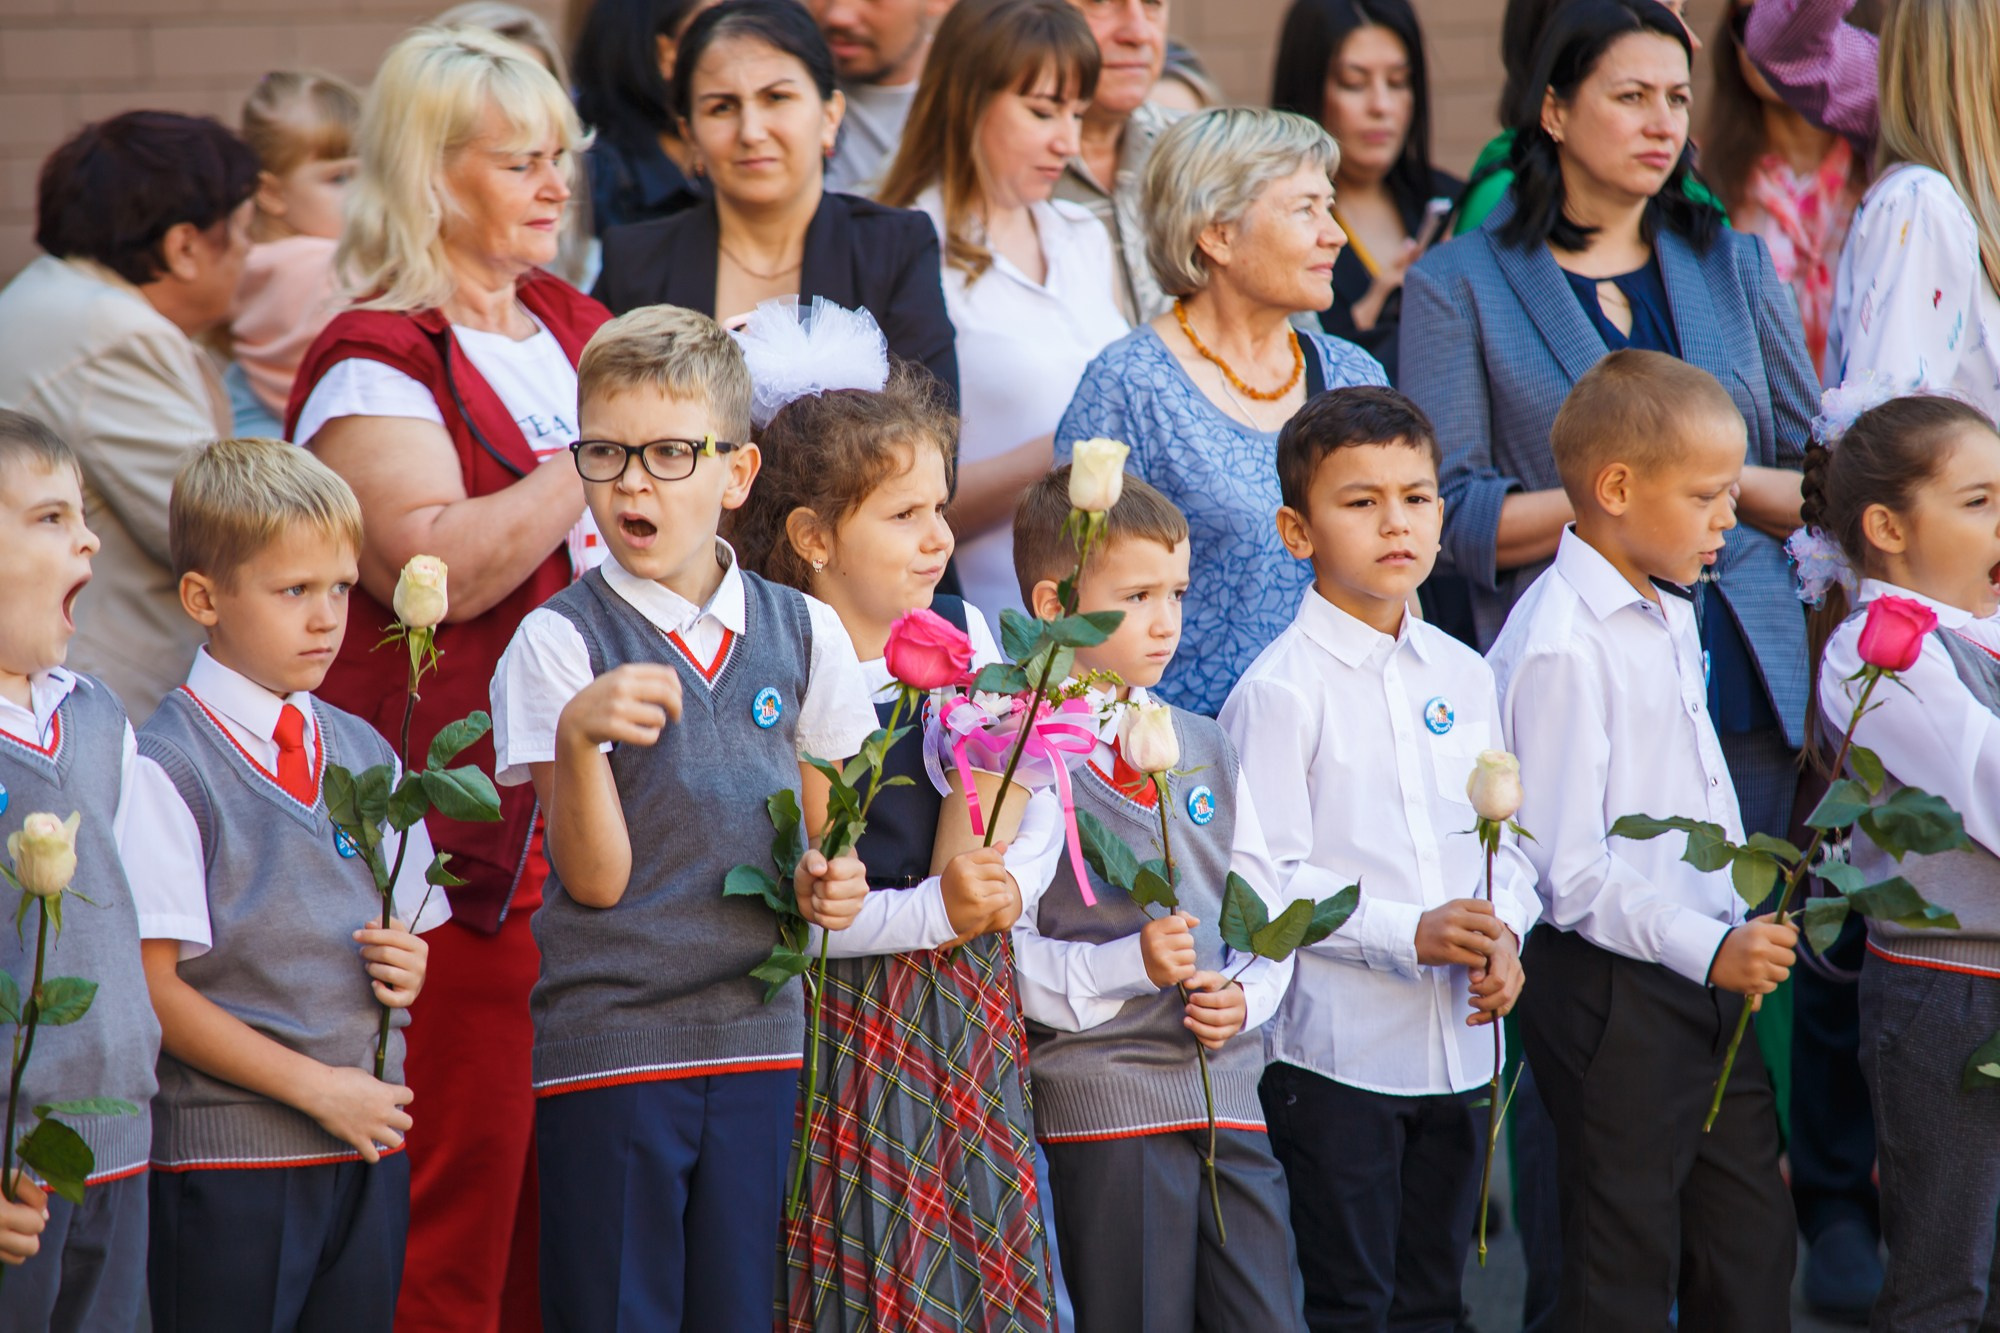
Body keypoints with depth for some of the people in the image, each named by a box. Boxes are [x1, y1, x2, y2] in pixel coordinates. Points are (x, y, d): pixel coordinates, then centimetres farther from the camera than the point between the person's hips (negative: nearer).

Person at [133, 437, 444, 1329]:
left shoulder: (365, 755, 12)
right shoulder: (167, 768, -8)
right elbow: (154, 988, -12)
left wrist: (408, 967, -3)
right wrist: (316, 1087, -14)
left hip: (370, 1144, 6)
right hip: (230, 1151, -6)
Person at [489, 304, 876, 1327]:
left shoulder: (801, 632, 7)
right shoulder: (561, 641, -5)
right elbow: (596, 877, -10)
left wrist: (828, 881, -2)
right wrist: (579, 737, -26)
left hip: (758, 1039, 3)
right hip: (609, 1043, -3)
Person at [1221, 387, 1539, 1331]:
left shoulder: (1462, 677, 10)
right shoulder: (1280, 690, -11)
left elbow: (1506, 839, 16)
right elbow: (1267, 883, -15)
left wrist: (1501, 935, -4)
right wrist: (1409, 933, -21)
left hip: (1457, 1044, 6)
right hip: (1334, 1051, -6)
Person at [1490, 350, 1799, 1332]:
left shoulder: (1670, 618, 12)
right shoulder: (1564, 648, -18)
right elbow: (1570, 873, -20)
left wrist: (1741, 937, 16)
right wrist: (1709, 948, -23)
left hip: (1705, 979, 9)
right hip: (1611, 992, -9)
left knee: (1753, 1245, 13)